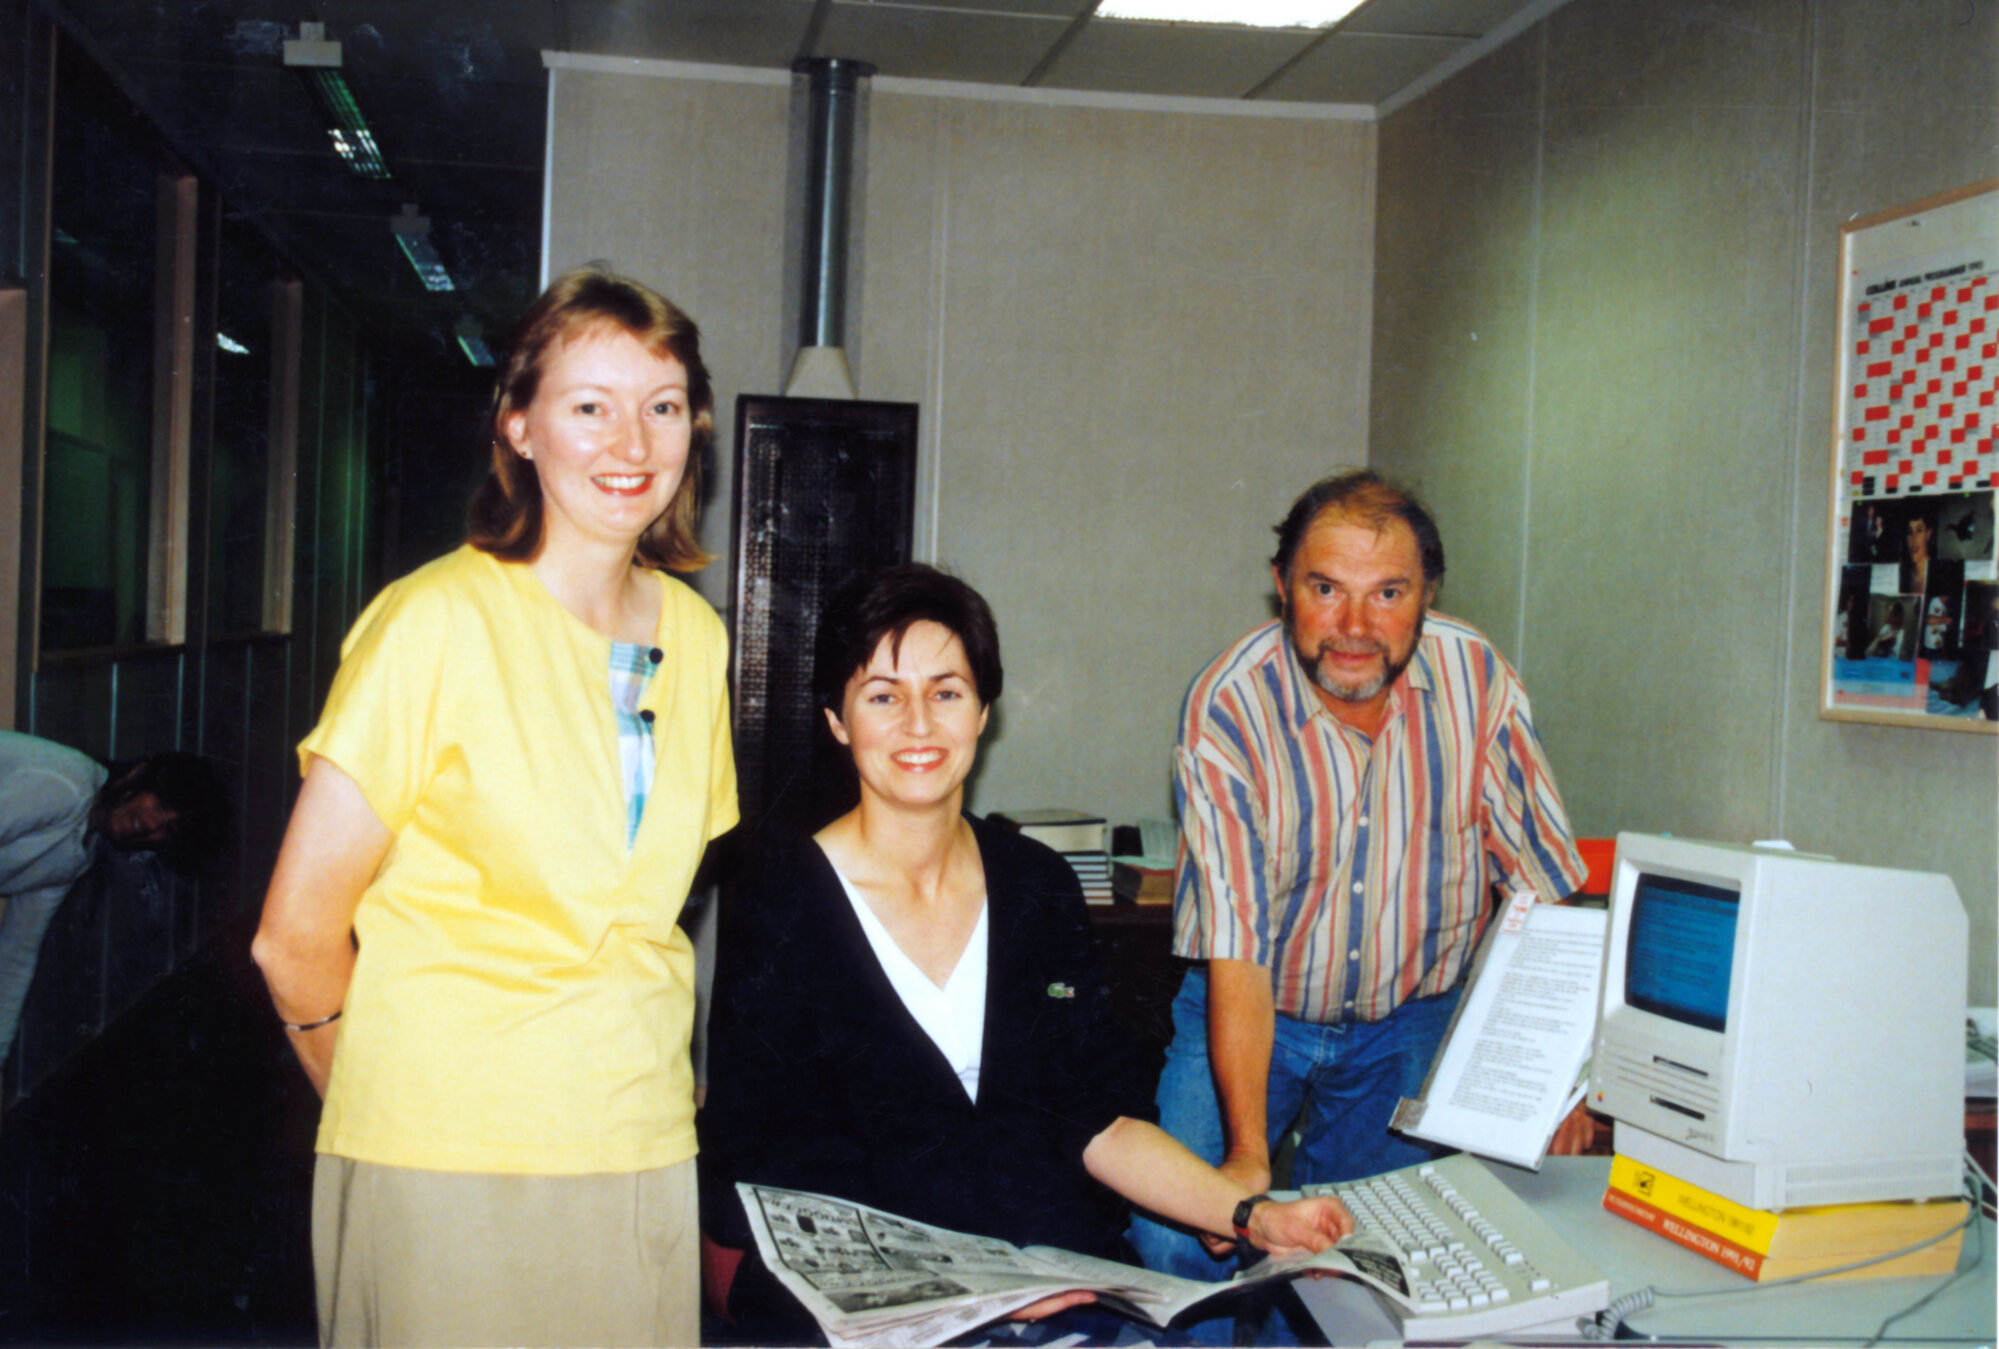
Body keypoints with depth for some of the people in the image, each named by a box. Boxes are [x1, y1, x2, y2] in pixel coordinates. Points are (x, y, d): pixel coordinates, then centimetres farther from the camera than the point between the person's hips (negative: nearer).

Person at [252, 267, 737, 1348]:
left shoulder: (694, 633, 7)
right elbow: (295, 935, -9)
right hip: (447, 1173, -5)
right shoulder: (438, 622, -11)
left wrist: (634, 1089, 11)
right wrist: (406, 1110, 3)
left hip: (643, 1158, 5)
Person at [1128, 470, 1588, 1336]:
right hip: (1253, 1010, -2)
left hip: (1411, 1020, 2)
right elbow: (1235, 950, -26)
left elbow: (1547, 893, -8)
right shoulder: (1227, 707, -23)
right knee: (1177, 1241, -14)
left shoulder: (1477, 681, -15)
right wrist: (1247, 1157, -31)